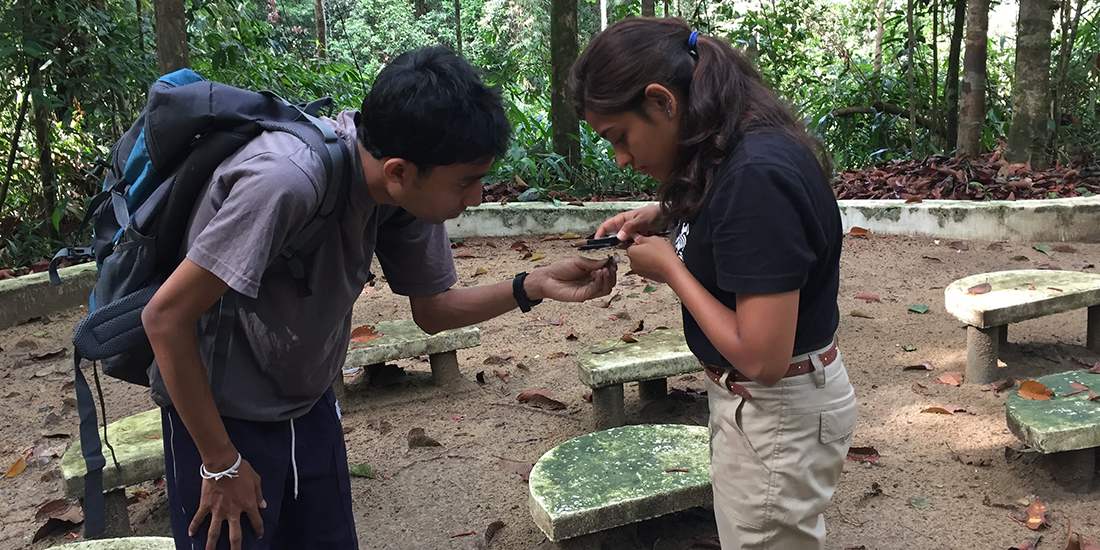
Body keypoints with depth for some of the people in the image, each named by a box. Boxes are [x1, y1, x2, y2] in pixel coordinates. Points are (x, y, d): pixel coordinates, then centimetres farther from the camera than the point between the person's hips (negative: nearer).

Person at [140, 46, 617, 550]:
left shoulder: (408, 187, -12)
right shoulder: (287, 179, -34)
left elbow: (431, 310, 1)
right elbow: (166, 317, -27)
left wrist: (535, 287, -15)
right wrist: (222, 465, -19)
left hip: (309, 405, 6)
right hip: (218, 414, -6)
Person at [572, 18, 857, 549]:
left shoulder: (755, 175, -29)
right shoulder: (739, 150, 0)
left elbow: (761, 357, -30)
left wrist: (670, 268, -18)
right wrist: (664, 216, 3)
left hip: (777, 413, -9)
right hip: (751, 400, 9)